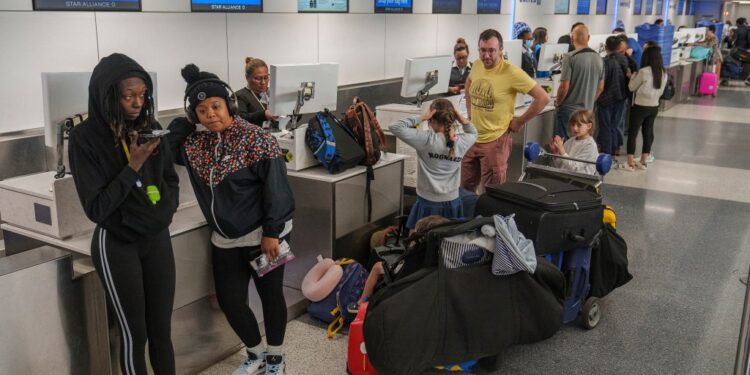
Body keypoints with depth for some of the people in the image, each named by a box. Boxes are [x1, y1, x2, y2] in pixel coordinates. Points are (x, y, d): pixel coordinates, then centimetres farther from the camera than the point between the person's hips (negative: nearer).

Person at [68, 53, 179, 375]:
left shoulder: (151, 127, -1)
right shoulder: (85, 137, -14)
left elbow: (171, 179, 12)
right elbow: (96, 208, -16)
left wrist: (164, 211, -4)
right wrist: (134, 166, -21)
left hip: (158, 239, 4)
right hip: (117, 245, -4)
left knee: (161, 328, 11)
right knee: (134, 333, 6)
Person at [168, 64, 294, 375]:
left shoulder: (255, 139, -15)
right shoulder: (195, 144, 4)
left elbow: (276, 187, -17)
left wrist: (272, 232, -19)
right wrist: (185, 121, -6)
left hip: (262, 236, -6)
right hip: (225, 240, 6)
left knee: (270, 296, 9)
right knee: (230, 302, 10)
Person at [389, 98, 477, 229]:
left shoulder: (427, 139, -19)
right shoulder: (462, 141, -4)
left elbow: (395, 127, -19)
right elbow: (473, 133, 21)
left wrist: (421, 118, -14)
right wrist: (462, 120, 4)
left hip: (428, 203, -4)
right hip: (452, 203, 4)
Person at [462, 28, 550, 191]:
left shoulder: (511, 72, -19)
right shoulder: (477, 65, 1)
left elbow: (543, 98, -18)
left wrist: (519, 122, -12)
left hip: (495, 141, -6)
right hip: (472, 139, 6)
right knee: (464, 189, 17)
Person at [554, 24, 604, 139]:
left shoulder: (570, 57, -16)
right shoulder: (598, 58, 4)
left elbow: (564, 87, -17)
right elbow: (600, 87, 10)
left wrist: (557, 103, 0)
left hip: (569, 109, -6)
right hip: (588, 110, 6)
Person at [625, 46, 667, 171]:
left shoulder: (644, 72, -18)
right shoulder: (663, 73, 2)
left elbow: (632, 87, -6)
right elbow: (661, 91, 11)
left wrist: (633, 76, 9)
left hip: (640, 107, -6)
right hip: (654, 107, 6)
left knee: (632, 133, 2)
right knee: (648, 133, 15)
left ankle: (630, 163, 4)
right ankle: (644, 161, 22)